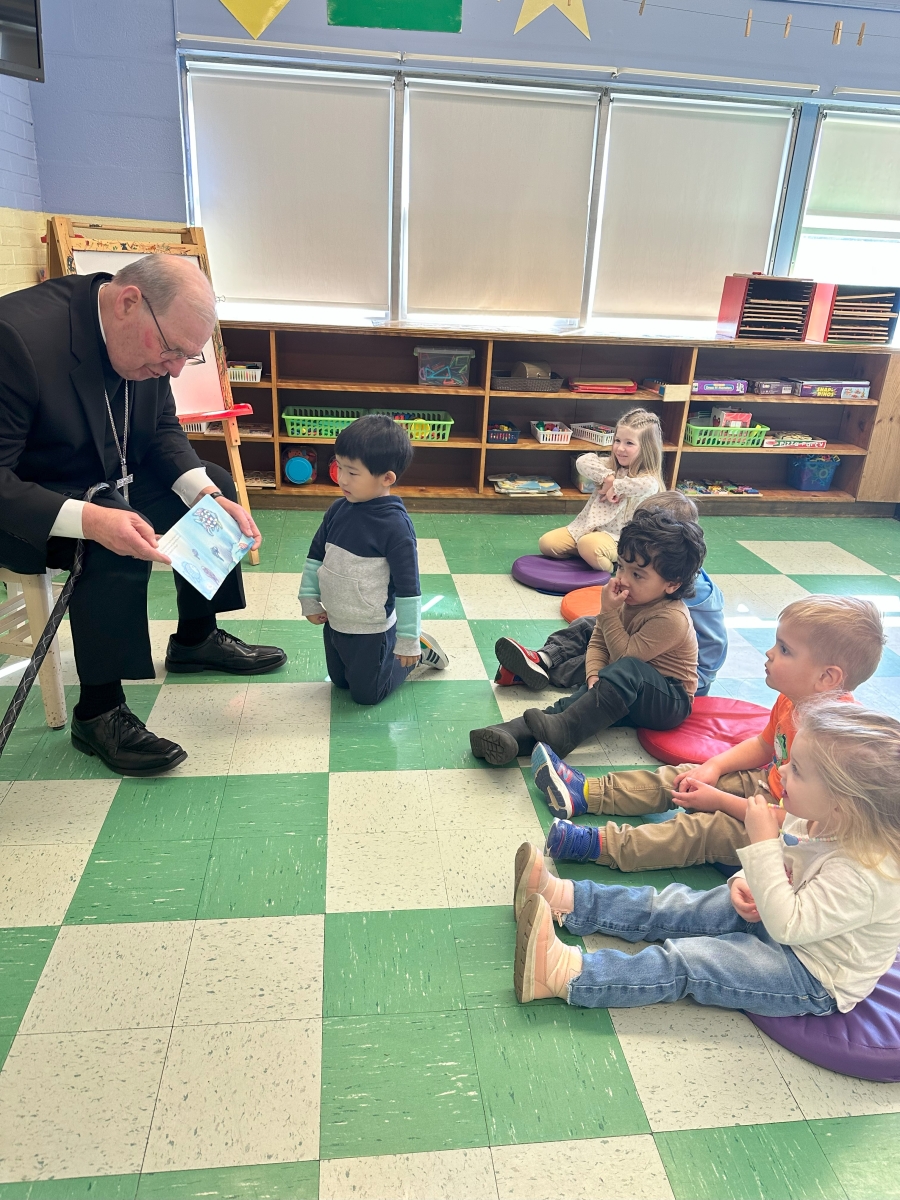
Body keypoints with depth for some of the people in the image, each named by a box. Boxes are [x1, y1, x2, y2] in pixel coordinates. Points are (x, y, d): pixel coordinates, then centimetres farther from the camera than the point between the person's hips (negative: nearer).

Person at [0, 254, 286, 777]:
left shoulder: (146, 336, -9)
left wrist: (208, 493, -14)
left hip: (108, 481, 8)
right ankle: (98, 712, -16)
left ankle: (196, 638, 17)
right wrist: (89, 520, -45)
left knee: (217, 485, 4)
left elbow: (162, 429, 3)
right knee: (119, 545, -32)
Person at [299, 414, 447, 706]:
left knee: (366, 693, 11)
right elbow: (316, 556, 8)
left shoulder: (395, 525, -25)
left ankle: (418, 649, 28)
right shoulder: (339, 510, -6)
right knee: (340, 682, 26)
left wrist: (408, 640, -17)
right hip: (334, 623, 7)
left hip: (371, 631, -7)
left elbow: (408, 587, -21)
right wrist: (309, 600, 7)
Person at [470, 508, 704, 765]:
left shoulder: (671, 619, -22)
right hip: (632, 698, 7)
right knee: (590, 693, -23)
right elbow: (597, 643, 4)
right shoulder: (627, 599, 2)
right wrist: (595, 675, -15)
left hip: (672, 702, -7)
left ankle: (563, 731, -49)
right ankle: (518, 733, -43)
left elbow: (626, 656, -20)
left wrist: (608, 613, -22)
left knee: (629, 669, -36)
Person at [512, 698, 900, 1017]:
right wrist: (745, 882, -7)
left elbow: (787, 925, -36)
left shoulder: (863, 873, -35)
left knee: (687, 962, -19)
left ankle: (566, 975, -23)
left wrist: (762, 843, -38)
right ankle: (566, 899, 3)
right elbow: (783, 864, 12)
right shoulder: (815, 820, -8)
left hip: (814, 980, -8)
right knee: (675, 907, 1)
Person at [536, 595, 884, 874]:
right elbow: (763, 745, 12)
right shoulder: (792, 699, -6)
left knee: (705, 830, -23)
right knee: (681, 777, 4)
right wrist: (713, 768, -2)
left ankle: (602, 844, -26)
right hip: (767, 784, 9)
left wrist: (718, 799, -21)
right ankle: (586, 794, 7)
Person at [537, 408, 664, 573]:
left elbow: (647, 486, -34)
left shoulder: (648, 477, -8)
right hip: (587, 526, 6)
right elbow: (583, 461, -5)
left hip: (617, 537, -6)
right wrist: (607, 477, -16)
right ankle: (592, 556, 6)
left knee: (588, 545, -38)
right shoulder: (610, 466, 10)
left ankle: (610, 566, -7)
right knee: (547, 543, -10)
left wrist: (616, 486, -21)